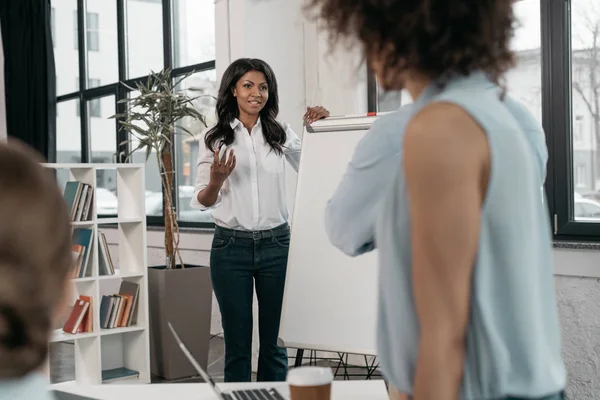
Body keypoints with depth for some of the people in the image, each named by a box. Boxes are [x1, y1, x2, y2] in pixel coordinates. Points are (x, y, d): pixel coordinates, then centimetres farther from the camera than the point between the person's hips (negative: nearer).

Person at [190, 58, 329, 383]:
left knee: (274, 341, 7)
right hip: (230, 247, -1)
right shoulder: (214, 138, 0)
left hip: (275, 245, 1)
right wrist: (216, 181, -22)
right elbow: (202, 201, 0)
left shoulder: (281, 134, 4)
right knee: (237, 342, 6)